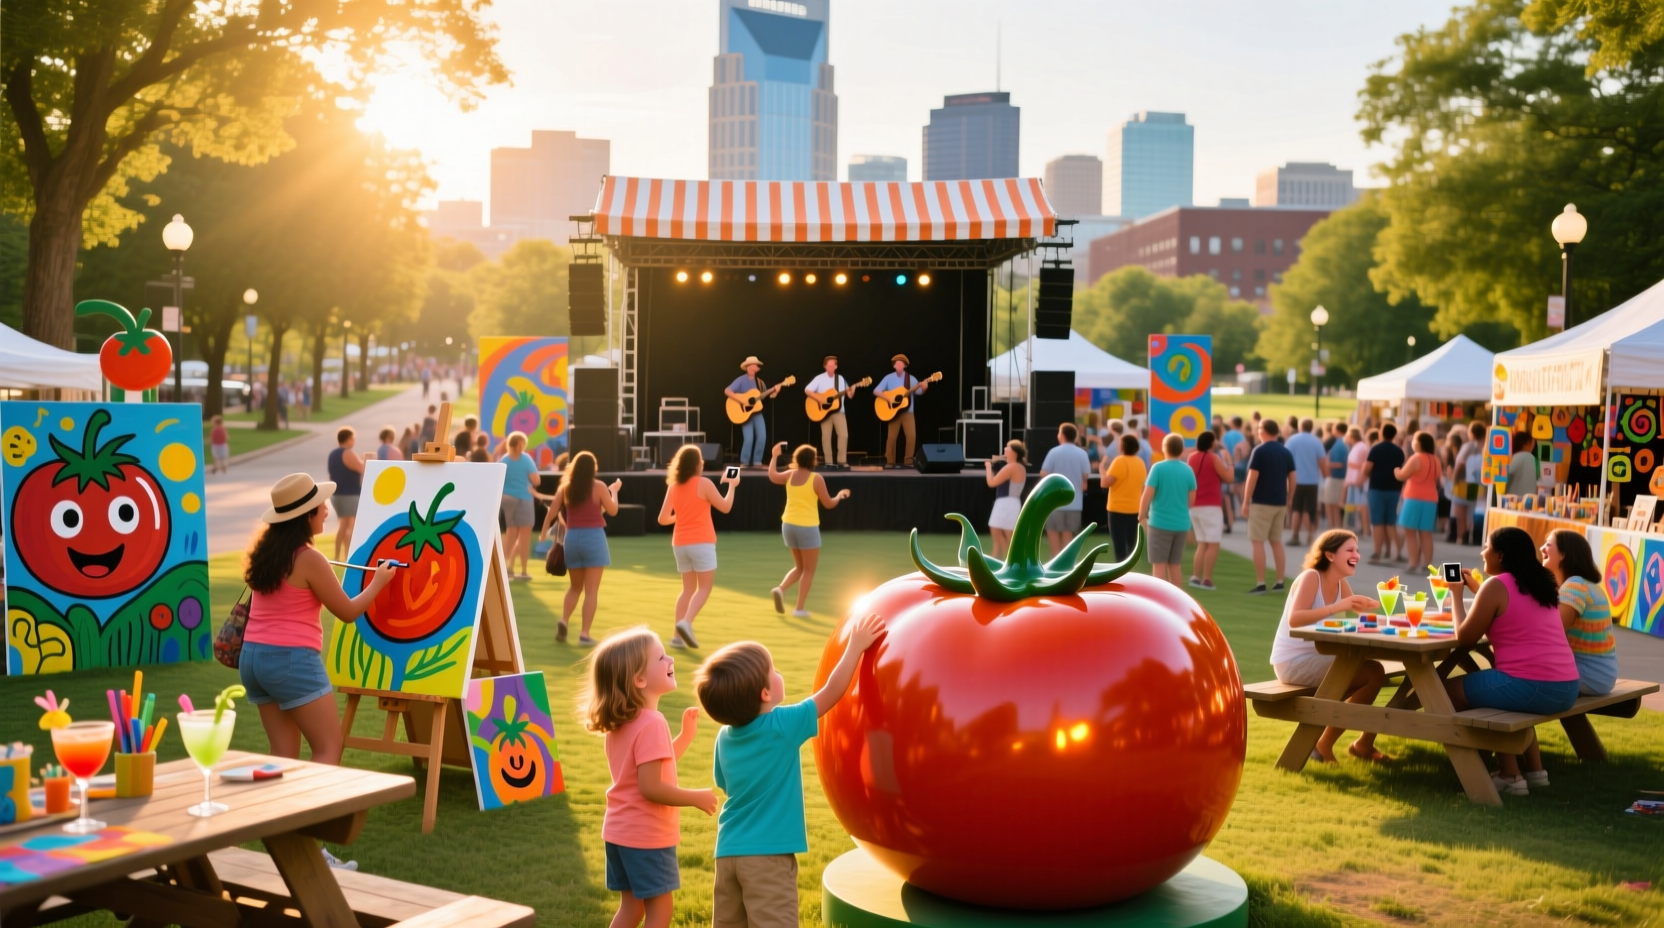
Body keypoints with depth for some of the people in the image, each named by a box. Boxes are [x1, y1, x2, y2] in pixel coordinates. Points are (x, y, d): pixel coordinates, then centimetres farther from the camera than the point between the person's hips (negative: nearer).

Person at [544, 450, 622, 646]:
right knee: (591, 590, 1)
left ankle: (563, 621, -1)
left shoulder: (565, 487, 3)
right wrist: (614, 490, 17)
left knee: (575, 587, 20)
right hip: (593, 538, -4)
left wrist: (544, 534, 17)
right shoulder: (599, 487, -6)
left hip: (572, 538, 4)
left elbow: (551, 513, 5)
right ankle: (584, 634, -3)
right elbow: (613, 511, 2)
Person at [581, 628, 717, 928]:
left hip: (621, 831, 9)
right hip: (647, 835, -9)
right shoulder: (651, 724, -22)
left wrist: (685, 735, 9)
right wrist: (696, 798, -15)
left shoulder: (620, 722, 8)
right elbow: (651, 787, -26)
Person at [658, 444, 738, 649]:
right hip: (701, 543, -6)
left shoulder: (674, 486, 5)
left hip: (680, 543, 6)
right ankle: (686, 623, -21)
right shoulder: (704, 484, -9)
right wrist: (732, 486, 13)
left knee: (688, 588, 13)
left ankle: (677, 635, 6)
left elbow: (663, 519, 4)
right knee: (704, 588, 0)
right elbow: (725, 507, -1)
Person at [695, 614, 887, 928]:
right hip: (767, 855, -6)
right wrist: (855, 646, 5)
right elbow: (832, 692, -4)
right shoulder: (782, 726, -12)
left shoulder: (725, 736, 5)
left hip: (728, 852, 7)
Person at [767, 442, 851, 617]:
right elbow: (829, 504, -5)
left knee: (800, 567, 20)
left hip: (789, 525, 6)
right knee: (809, 570, 6)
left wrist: (775, 456, 23)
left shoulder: (790, 475, 1)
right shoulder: (816, 479, -10)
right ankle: (800, 608, 1)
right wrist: (840, 496, 14)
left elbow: (772, 476, 13)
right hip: (807, 527, -6)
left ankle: (781, 589, -3)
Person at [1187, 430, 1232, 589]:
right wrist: (1228, 462, 9)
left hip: (1194, 506, 7)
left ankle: (1195, 576, 4)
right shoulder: (1214, 458, -9)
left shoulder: (1192, 457, 10)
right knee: (1213, 544, -3)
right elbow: (1228, 478, -6)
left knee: (1202, 544, 14)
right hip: (1210, 506, -7)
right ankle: (1206, 579, -8)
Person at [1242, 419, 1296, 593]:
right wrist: (1288, 501, 18)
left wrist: (1245, 502, -8)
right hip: (1280, 503, 6)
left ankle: (1260, 584, -7)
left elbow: (1252, 478, -13)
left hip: (1261, 502, -6)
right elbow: (1292, 480, 9)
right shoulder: (1286, 453, 8)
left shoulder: (1260, 451, -10)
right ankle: (1280, 582, 12)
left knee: (1258, 542, -3)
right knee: (1277, 542, 14)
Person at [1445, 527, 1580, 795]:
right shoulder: (1541, 583, 16)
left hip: (1530, 687, -9)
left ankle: (1510, 775, 9)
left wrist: (1457, 594, 10)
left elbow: (1465, 638, -3)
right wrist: (1475, 587, 29)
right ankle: (1536, 769, 29)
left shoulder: (1496, 585, -8)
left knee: (1450, 689, 10)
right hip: (1566, 689, 9)